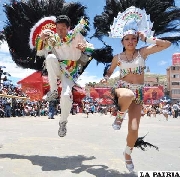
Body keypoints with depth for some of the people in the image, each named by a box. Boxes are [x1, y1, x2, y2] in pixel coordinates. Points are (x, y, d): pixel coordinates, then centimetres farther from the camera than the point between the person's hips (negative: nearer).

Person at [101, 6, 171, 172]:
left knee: (134, 130, -4)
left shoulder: (143, 52, 1)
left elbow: (167, 44, -4)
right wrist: (105, 78, -3)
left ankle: (127, 152, 28)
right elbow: (109, 71, 19)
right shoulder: (118, 57, 4)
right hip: (121, 88, -1)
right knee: (128, 95, -43)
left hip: (138, 93, 1)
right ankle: (119, 116, -9)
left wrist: (147, 39, -4)